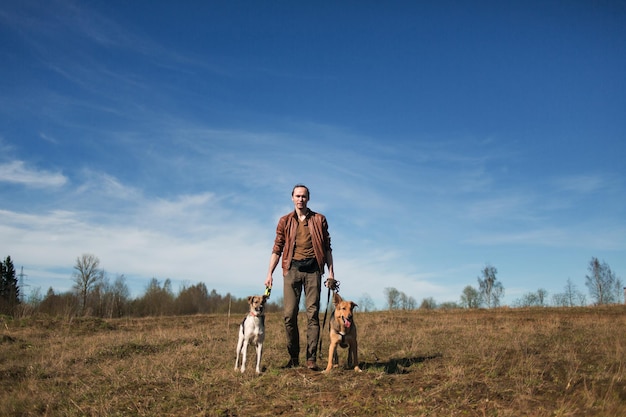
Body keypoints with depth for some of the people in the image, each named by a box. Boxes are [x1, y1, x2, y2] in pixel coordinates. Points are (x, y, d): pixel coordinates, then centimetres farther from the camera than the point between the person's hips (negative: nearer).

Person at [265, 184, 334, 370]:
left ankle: (311, 358, -2)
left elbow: (327, 248, 10)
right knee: (290, 315, -2)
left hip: (312, 269, -1)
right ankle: (293, 358, 8)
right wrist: (269, 274, 1)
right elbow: (277, 249, 9)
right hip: (292, 268, 1)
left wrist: (331, 272, 3)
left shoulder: (319, 220, 10)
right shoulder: (285, 221, 12)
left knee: (313, 314, -4)